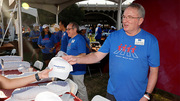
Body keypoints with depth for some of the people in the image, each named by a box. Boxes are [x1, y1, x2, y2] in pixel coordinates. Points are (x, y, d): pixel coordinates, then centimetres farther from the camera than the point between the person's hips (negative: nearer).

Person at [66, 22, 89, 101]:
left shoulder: (79, 39, -16)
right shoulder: (71, 39, 15)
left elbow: (83, 55, -22)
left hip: (78, 69, -10)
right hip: (72, 68, 10)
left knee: (80, 88, 2)